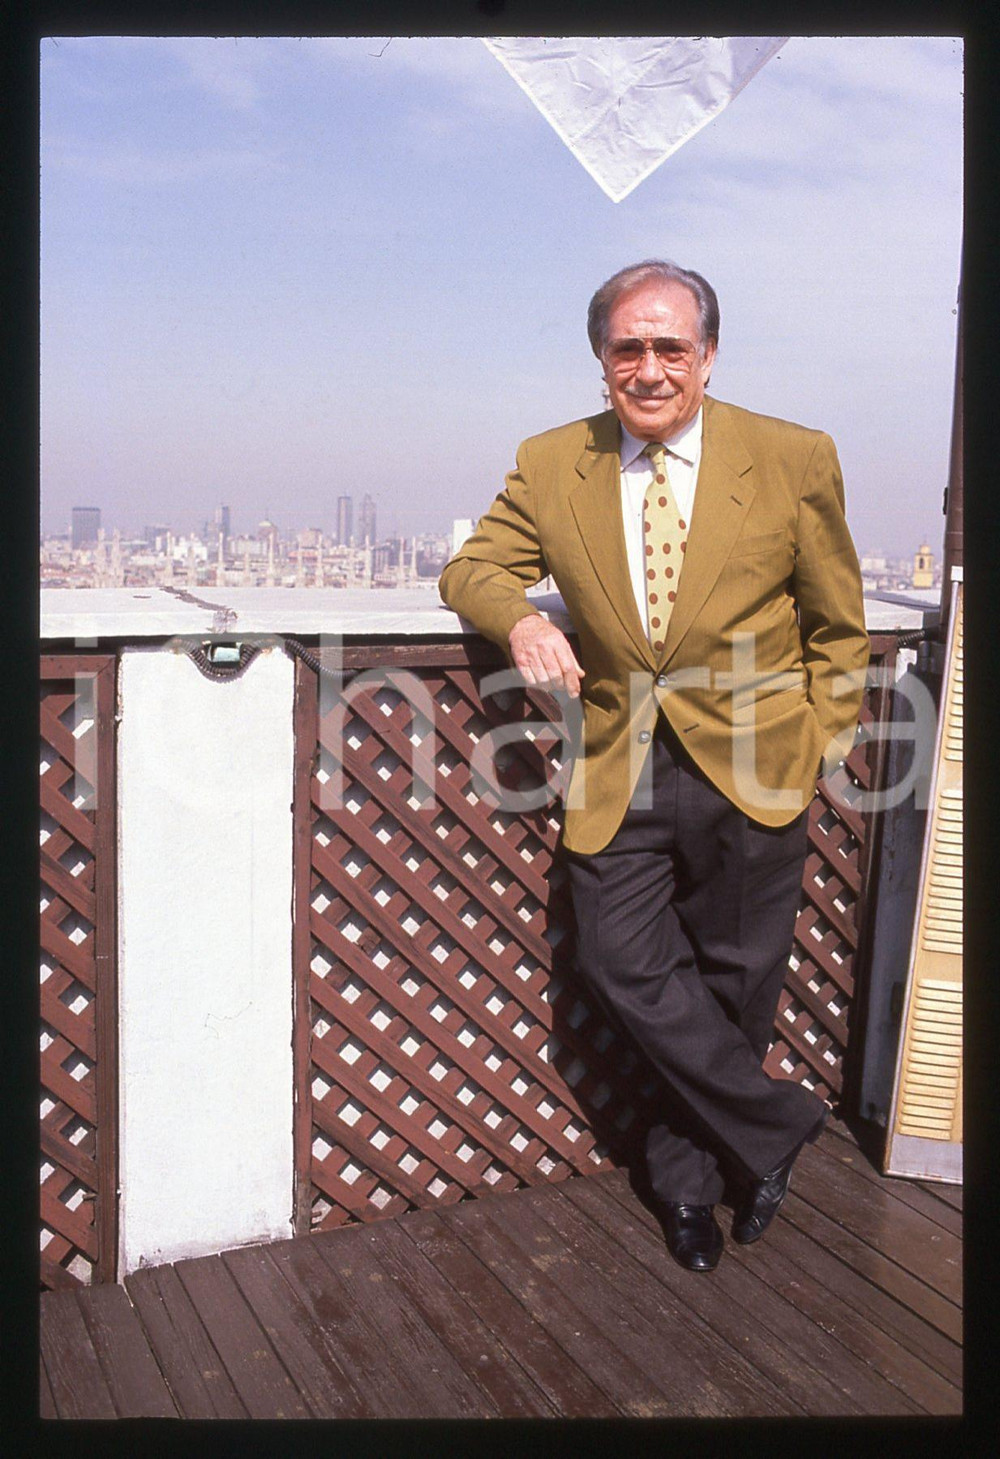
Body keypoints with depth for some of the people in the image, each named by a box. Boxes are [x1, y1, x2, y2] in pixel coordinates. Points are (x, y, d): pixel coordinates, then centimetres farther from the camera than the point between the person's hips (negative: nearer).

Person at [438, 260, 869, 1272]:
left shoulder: (794, 460, -5)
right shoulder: (551, 466, 0)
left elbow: (836, 625, 6)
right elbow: (472, 568, 6)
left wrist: (829, 742, 5)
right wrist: (518, 621, -16)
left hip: (748, 769, -1)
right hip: (621, 772, 2)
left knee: (729, 980, 10)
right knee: (622, 961, -7)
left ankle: (687, 1173, 35)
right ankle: (773, 1125, 17)